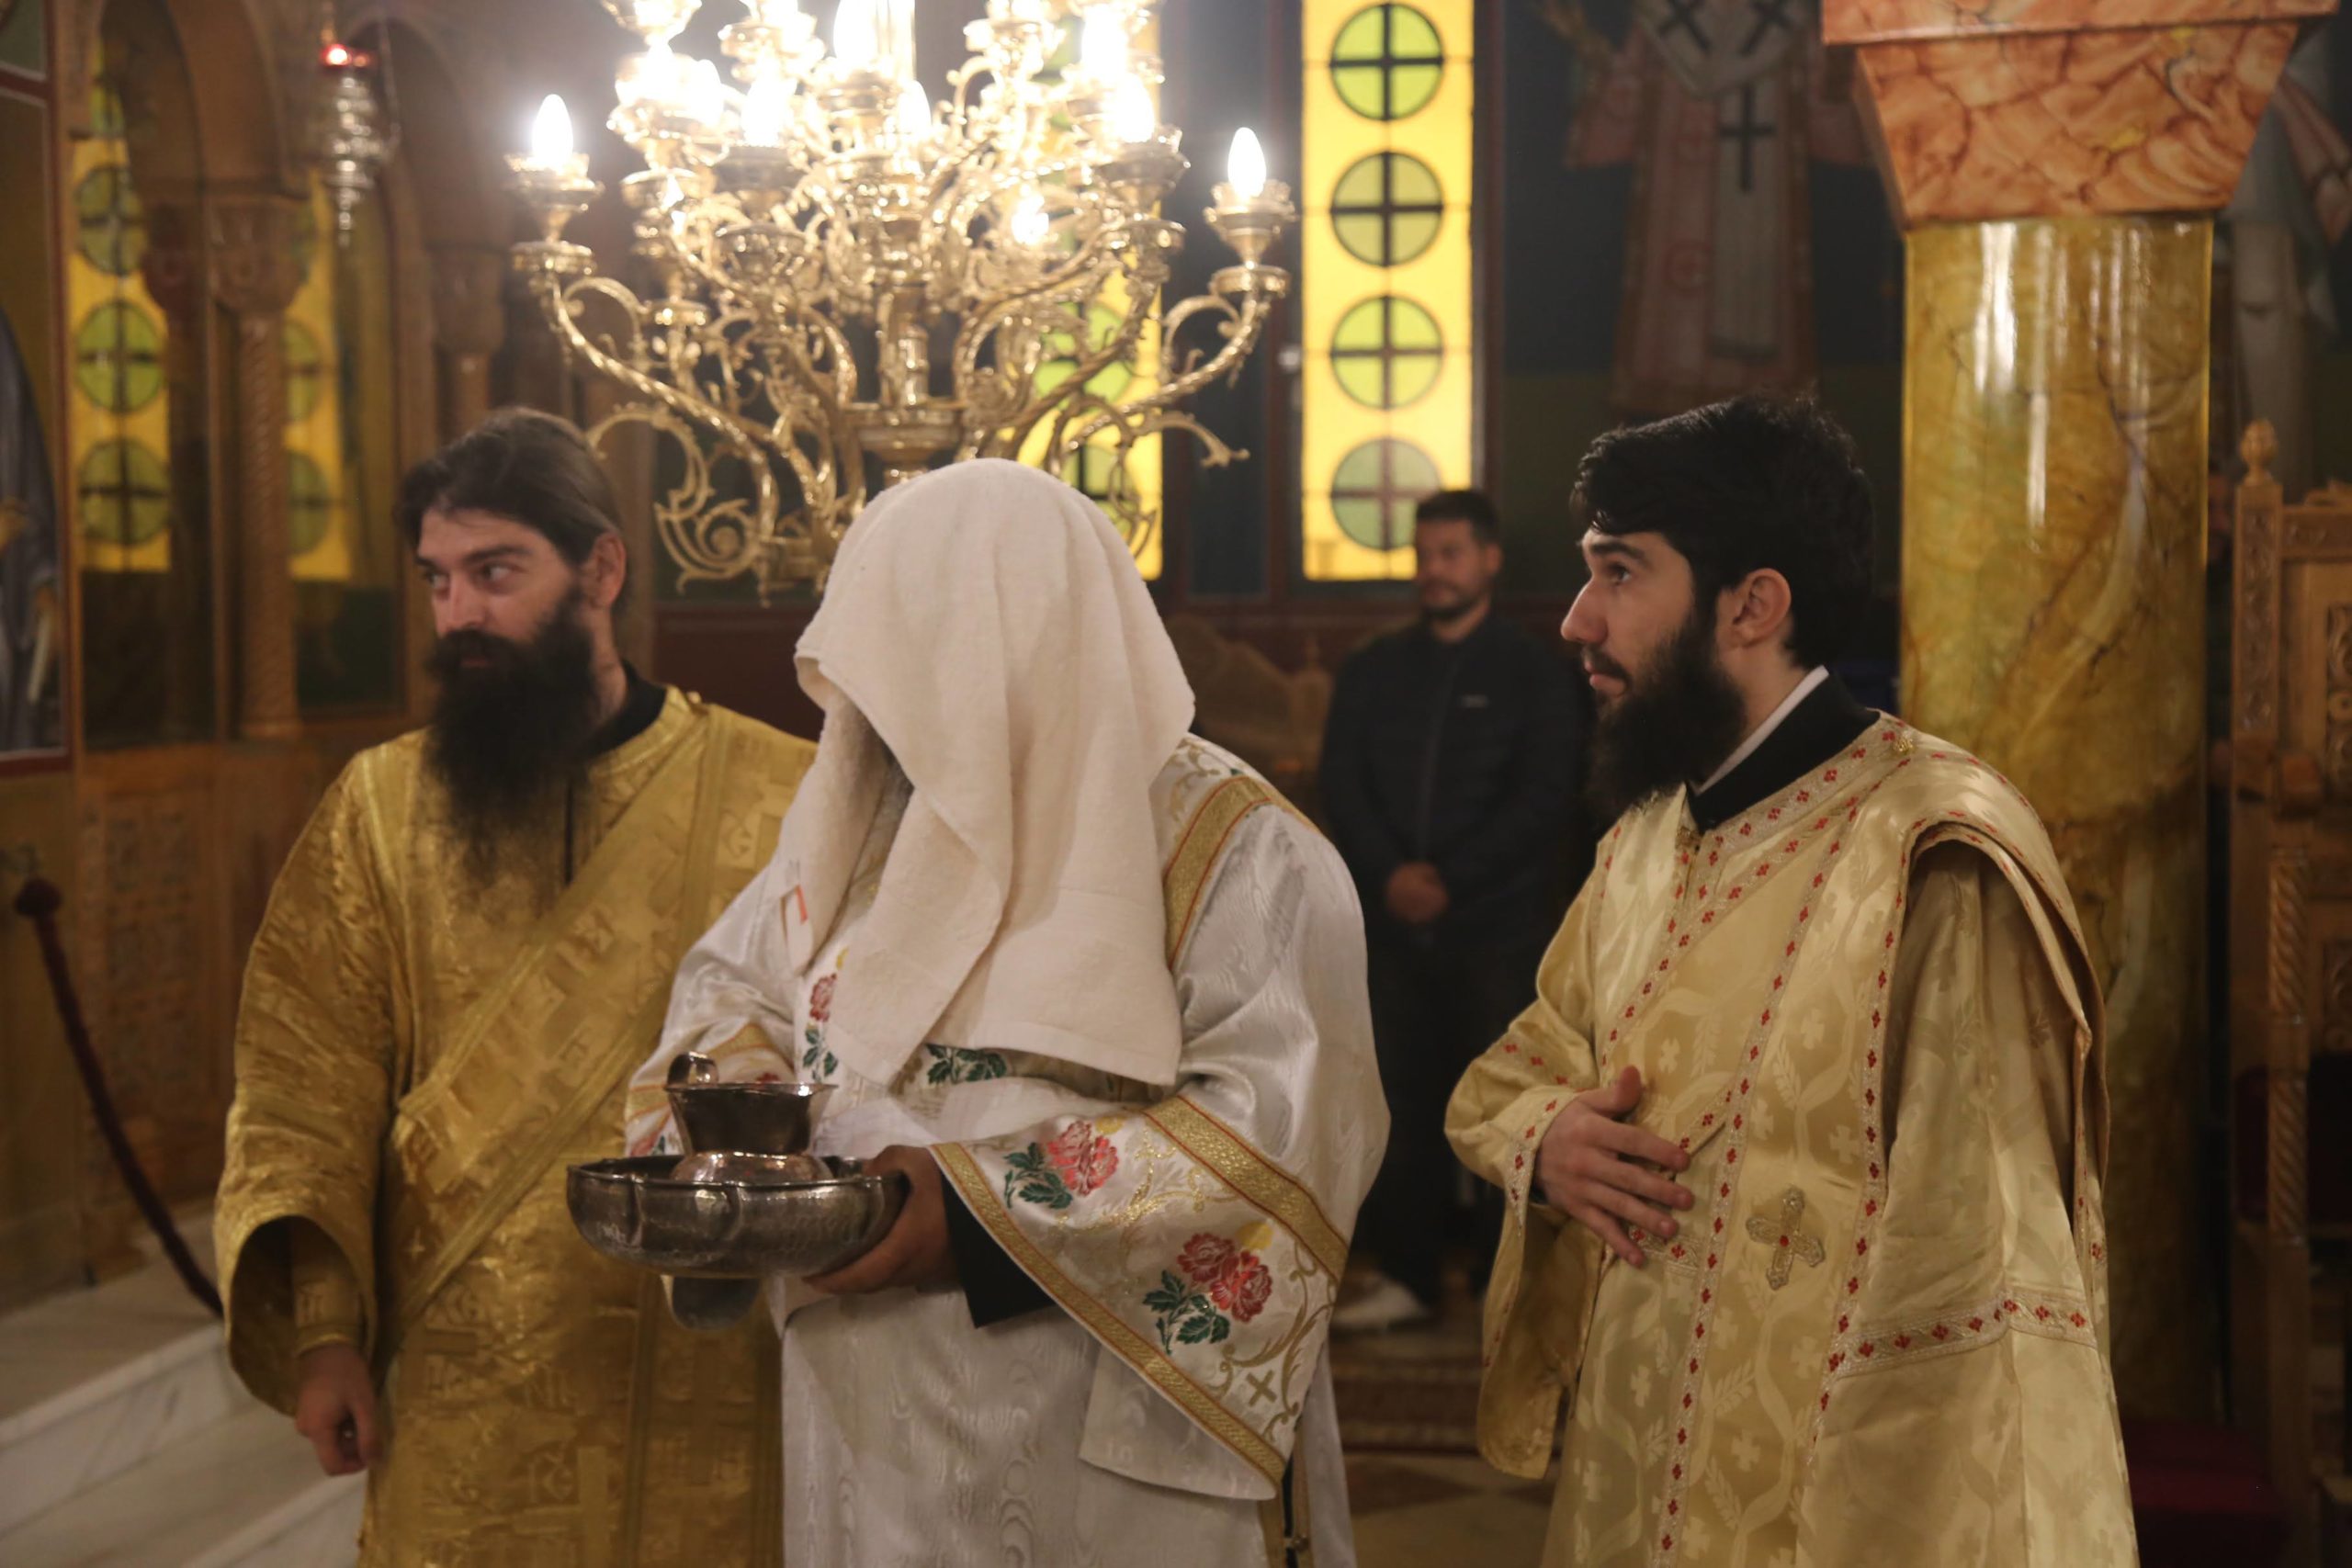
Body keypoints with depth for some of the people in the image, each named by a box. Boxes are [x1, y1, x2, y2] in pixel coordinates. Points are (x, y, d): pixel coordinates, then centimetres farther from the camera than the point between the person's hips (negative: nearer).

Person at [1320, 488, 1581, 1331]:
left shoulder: (1535, 672, 4)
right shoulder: (1373, 670, 15)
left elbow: (1543, 802, -4)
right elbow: (1341, 786, 8)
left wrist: (1447, 879, -12)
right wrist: (1390, 874, -9)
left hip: (1499, 924, -3)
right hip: (1394, 924, 3)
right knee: (1399, 1103, 3)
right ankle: (1406, 1274, 12)